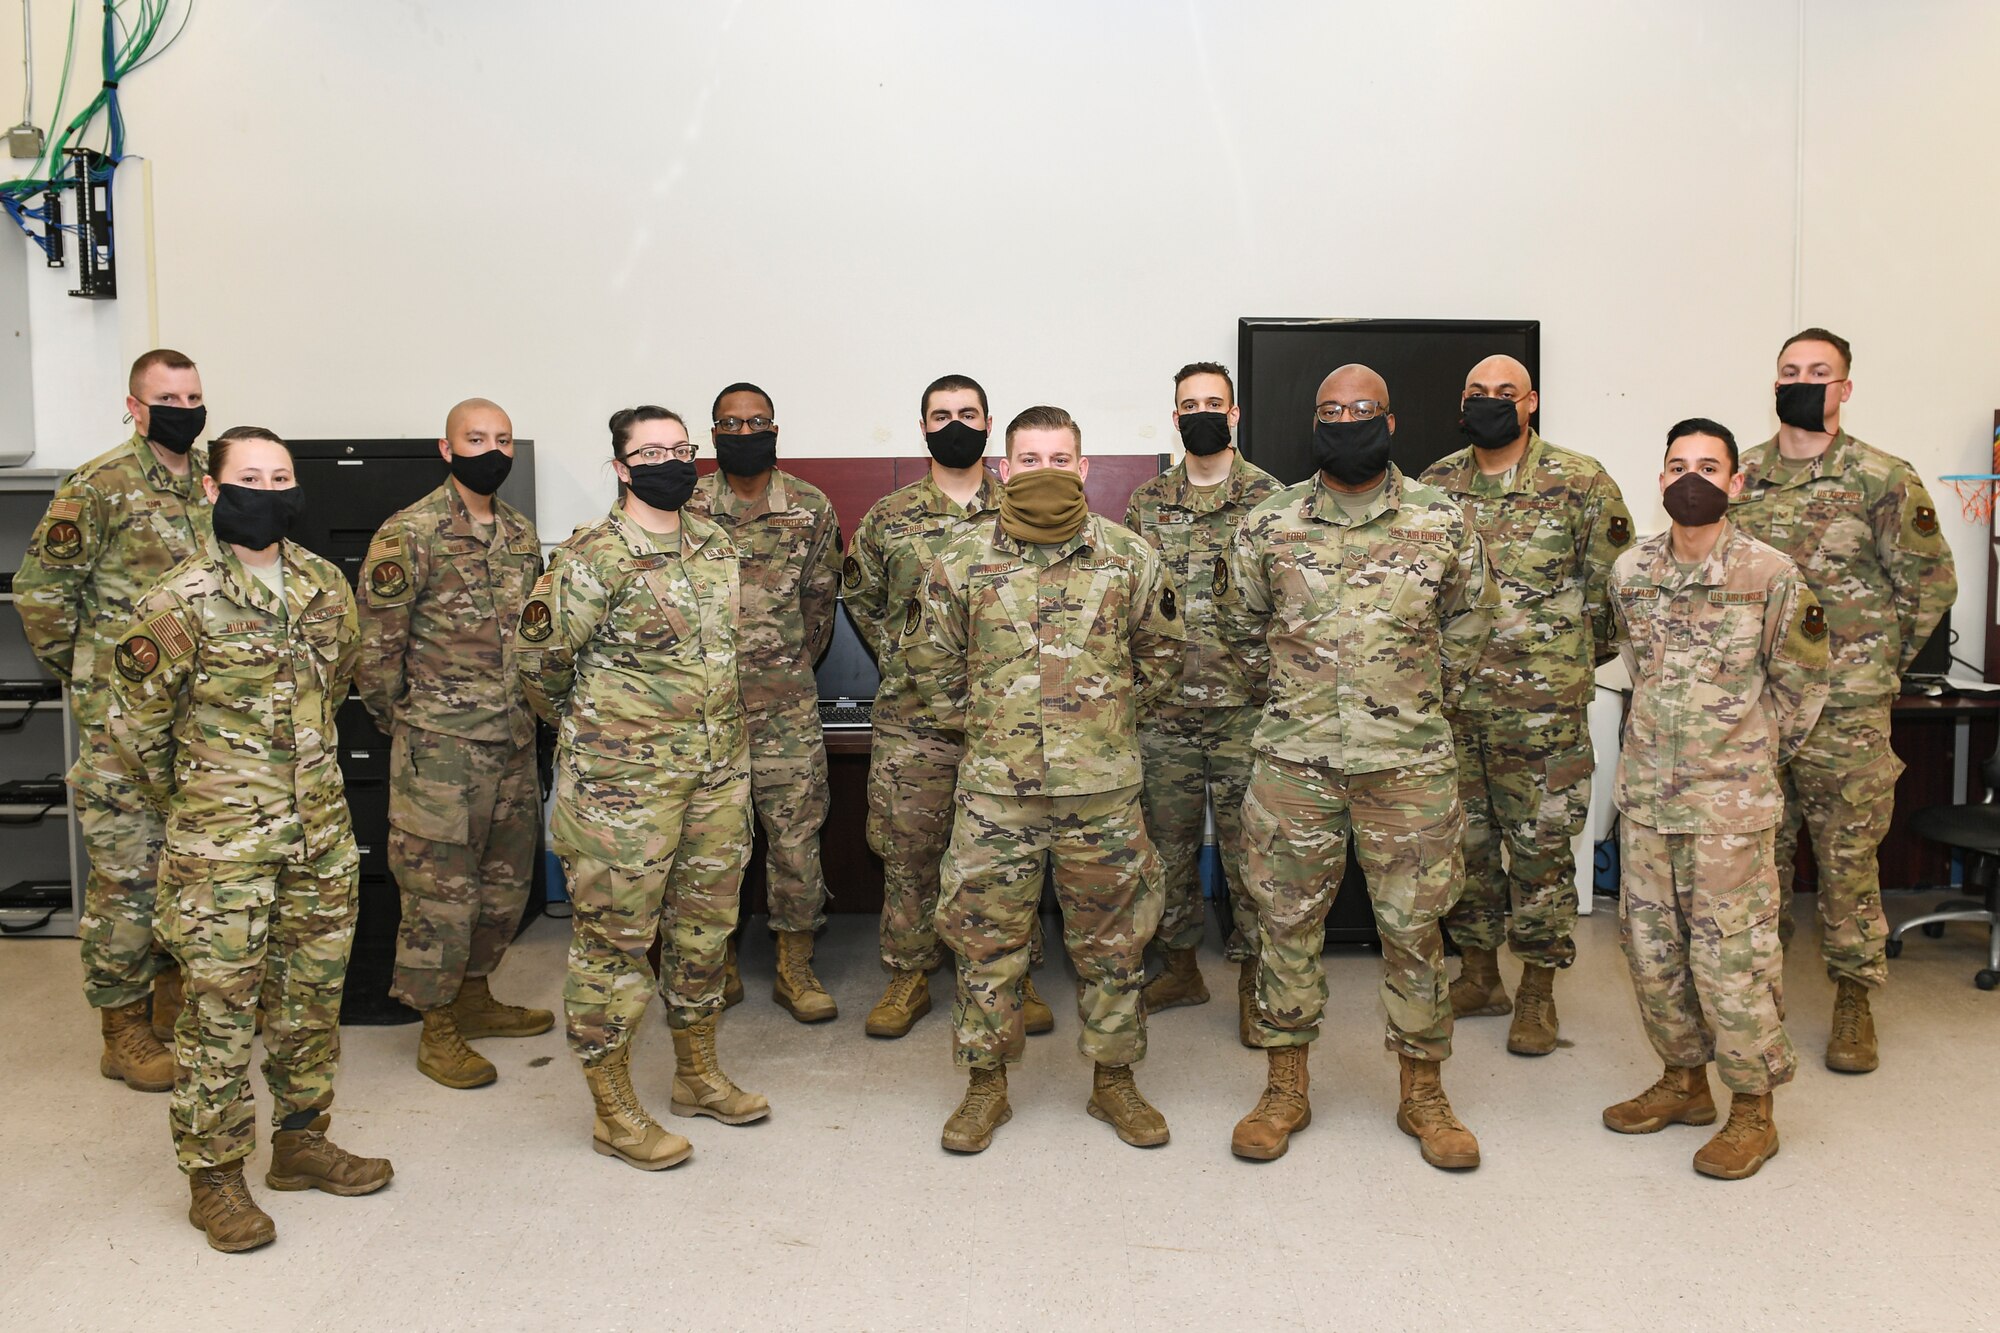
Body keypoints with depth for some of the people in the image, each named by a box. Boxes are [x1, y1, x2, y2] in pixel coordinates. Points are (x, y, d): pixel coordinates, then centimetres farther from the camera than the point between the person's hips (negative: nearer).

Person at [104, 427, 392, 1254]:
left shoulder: (326, 588, 5)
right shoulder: (179, 603, -11)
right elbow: (135, 726, -4)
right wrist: (195, 803, 6)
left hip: (322, 834, 5)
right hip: (222, 847, -5)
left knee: (312, 993, 14)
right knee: (220, 1007, 2)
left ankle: (301, 1140, 31)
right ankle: (214, 1176, 16)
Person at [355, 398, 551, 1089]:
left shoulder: (521, 532, 11)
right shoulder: (409, 534, -11)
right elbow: (377, 644, -10)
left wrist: (530, 708, 14)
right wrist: (401, 721, -4)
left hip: (513, 740, 7)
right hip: (442, 744, -7)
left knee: (506, 877, 15)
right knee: (441, 884, -1)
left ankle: (474, 997, 32)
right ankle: (436, 1030, 12)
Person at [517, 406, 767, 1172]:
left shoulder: (716, 546, 8)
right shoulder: (593, 558, -13)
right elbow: (538, 656, -7)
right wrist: (584, 727, 7)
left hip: (718, 772, 7)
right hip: (624, 781, -7)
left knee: (705, 924, 17)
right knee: (616, 936, 3)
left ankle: (697, 1075, 34)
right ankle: (614, 1112, 16)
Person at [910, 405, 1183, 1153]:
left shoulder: (1130, 558, 1)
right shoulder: (963, 563, 0)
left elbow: (1162, 650, 13)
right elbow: (930, 654, 11)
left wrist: (1115, 714, 11)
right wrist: (971, 720, 9)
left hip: (1102, 784, 0)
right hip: (995, 785, 0)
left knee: (1112, 937, 10)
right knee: (985, 937, 7)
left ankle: (1113, 1079, 27)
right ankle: (985, 1085, 24)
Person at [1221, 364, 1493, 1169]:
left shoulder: (1442, 523, 1)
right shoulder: (1268, 524, 2)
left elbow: (1465, 625, 14)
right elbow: (1242, 628, 15)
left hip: (1409, 763, 0)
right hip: (1293, 760, 1)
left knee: (1414, 925, 7)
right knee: (1286, 920, 8)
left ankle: (1423, 1093, 23)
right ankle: (1285, 1088, 22)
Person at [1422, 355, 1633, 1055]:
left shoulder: (1581, 484, -4)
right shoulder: (1434, 485, 8)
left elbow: (1611, 583, 2)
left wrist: (1581, 658, 5)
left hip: (1544, 704, -4)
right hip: (1450, 701, 4)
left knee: (1541, 844, 2)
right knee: (1464, 839, 12)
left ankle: (1538, 992, 16)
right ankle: (1478, 976, 27)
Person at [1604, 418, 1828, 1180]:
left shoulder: (1770, 575, -9)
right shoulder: (1630, 572, 3)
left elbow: (1800, 677, 1)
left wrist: (1762, 752, 5)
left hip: (1731, 802, -5)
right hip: (1646, 794, 5)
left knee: (1731, 954, -1)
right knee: (1651, 945, 13)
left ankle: (1753, 1109, 16)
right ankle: (1684, 1081, 30)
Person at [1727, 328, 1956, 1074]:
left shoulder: (1881, 480, -5)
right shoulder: (1741, 477, 6)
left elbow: (1932, 584, 0)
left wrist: (1879, 663, 2)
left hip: (1845, 710, -3)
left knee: (1848, 858, 4)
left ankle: (1854, 998, 18)